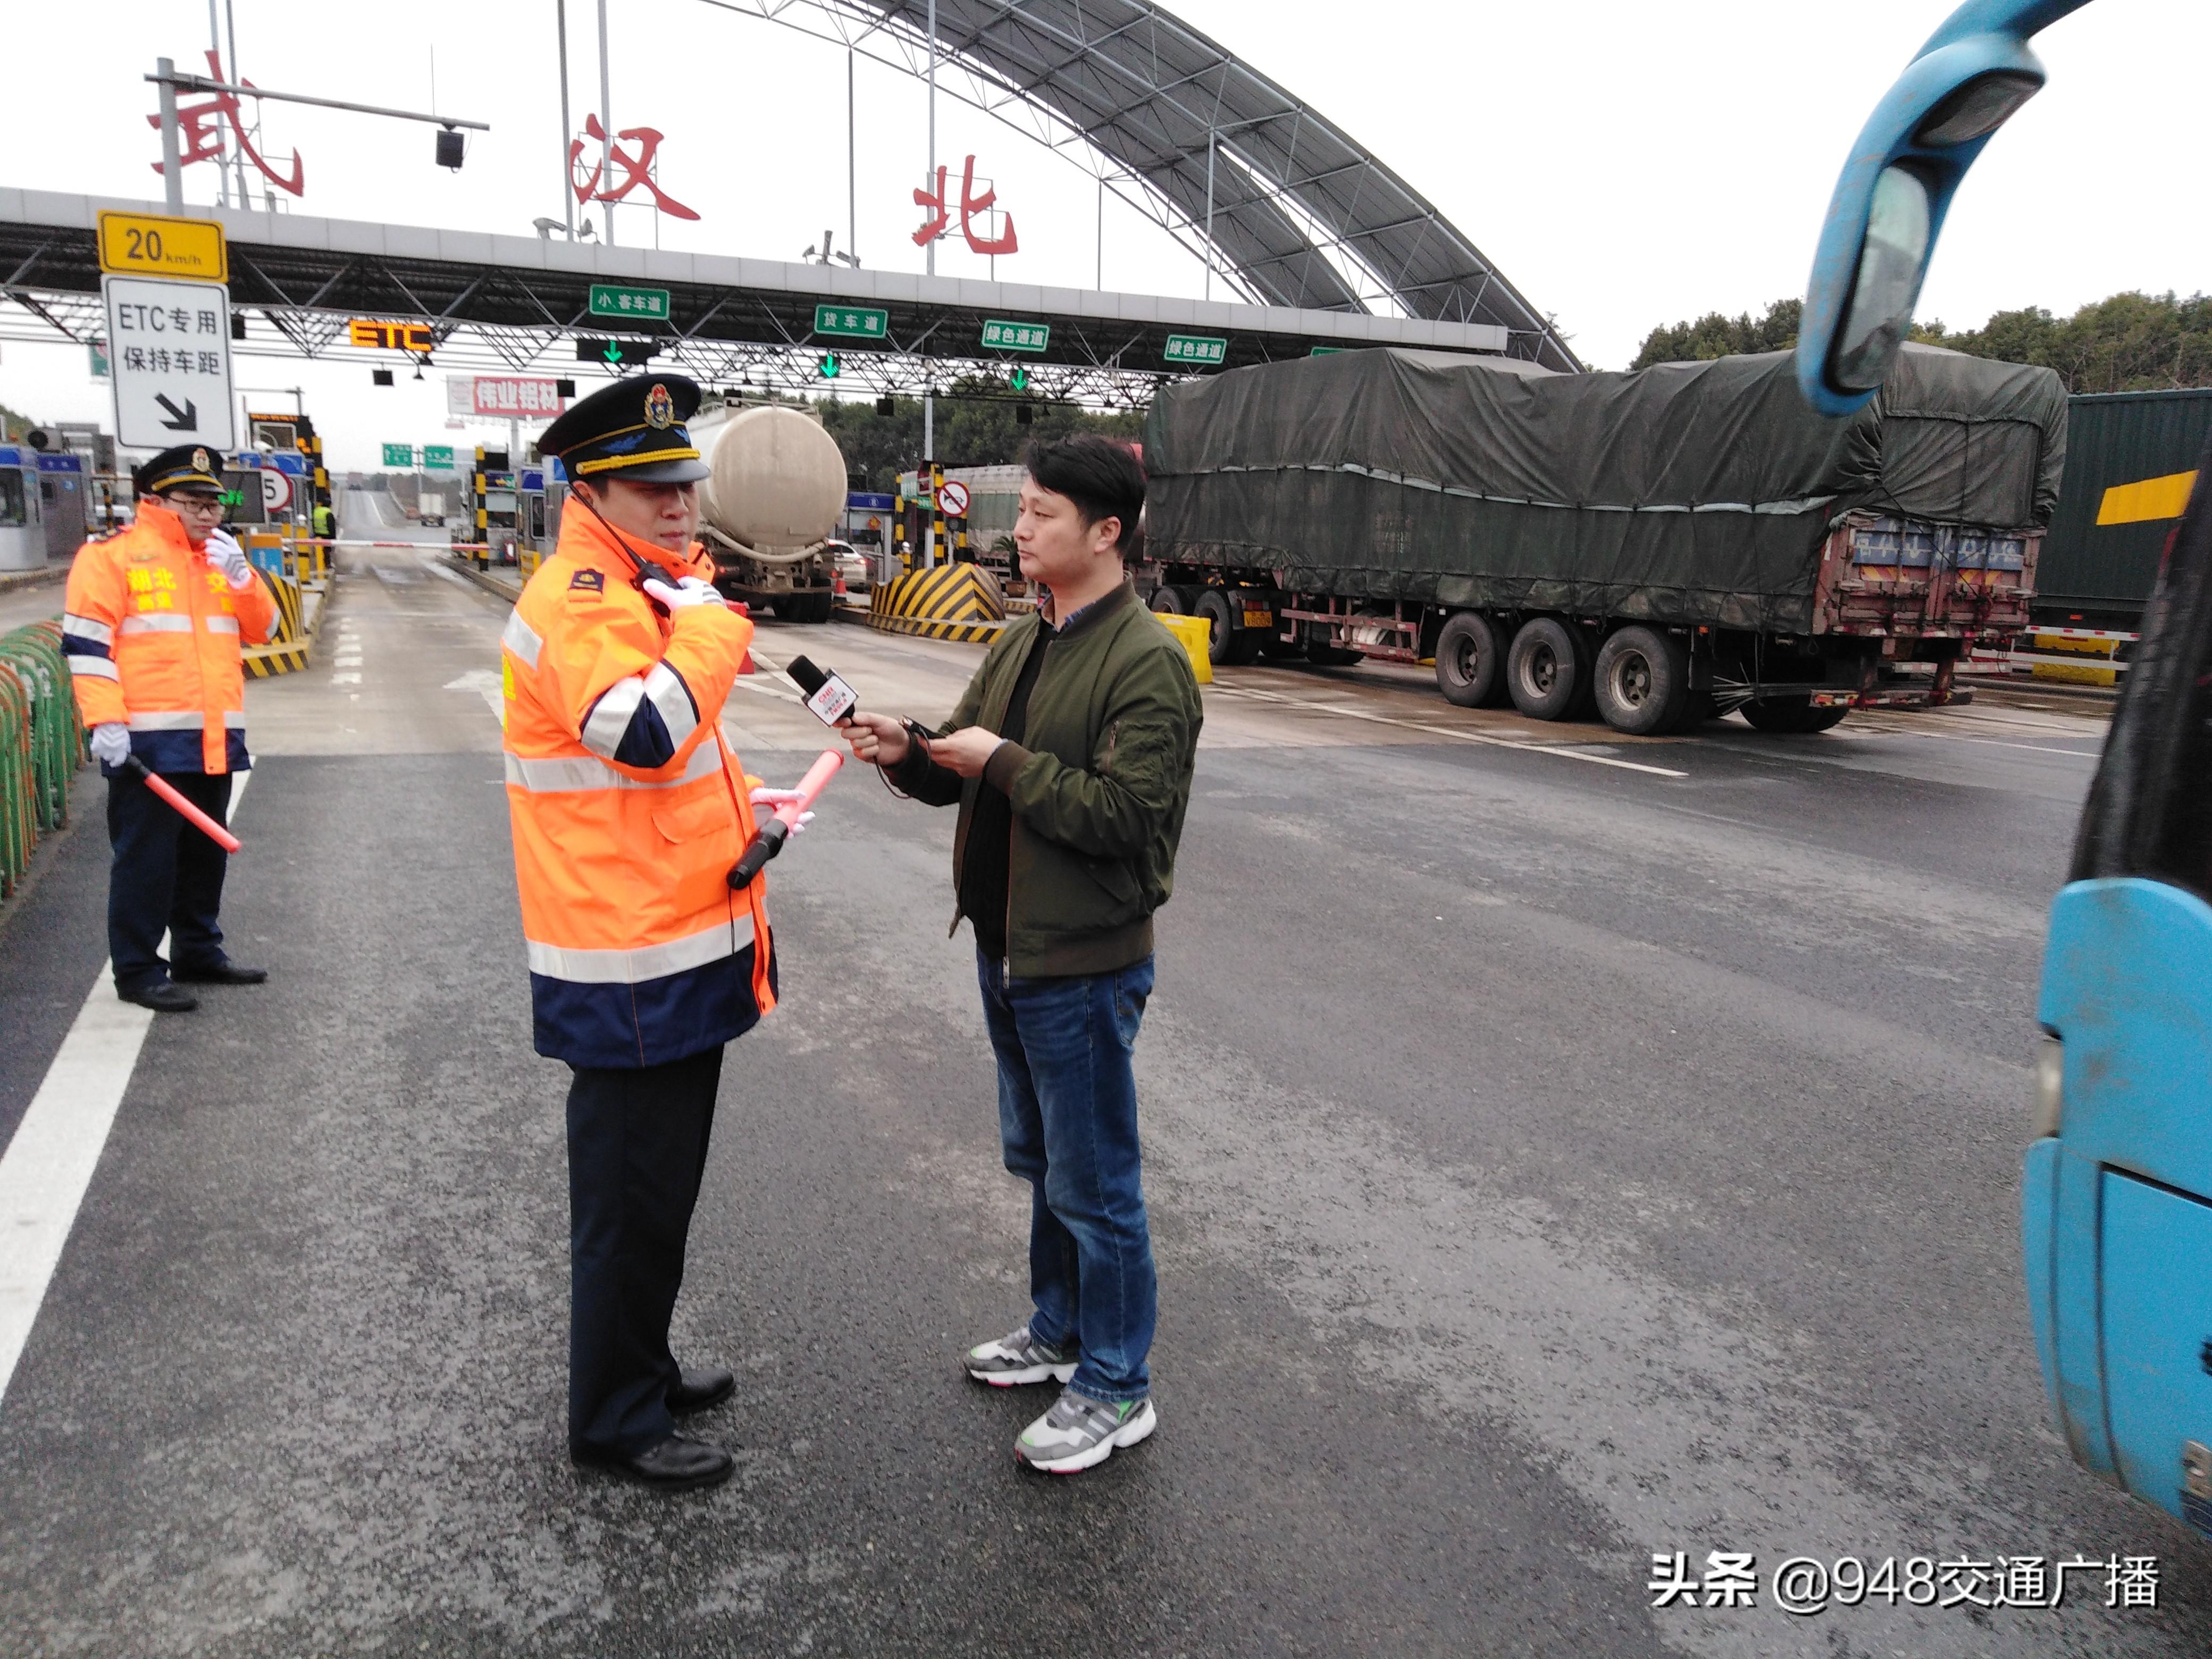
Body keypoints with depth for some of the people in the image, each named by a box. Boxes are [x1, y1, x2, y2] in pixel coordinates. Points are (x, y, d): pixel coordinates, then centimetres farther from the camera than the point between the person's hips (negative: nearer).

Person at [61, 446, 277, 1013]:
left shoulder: (221, 557, 16)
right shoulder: (113, 556, -4)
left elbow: (262, 627, 12)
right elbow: (86, 643, -9)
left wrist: (239, 575, -5)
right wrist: (106, 723, -17)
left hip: (214, 740, 7)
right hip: (147, 743, -7)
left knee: (205, 854, 15)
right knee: (146, 859, -3)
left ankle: (198, 954, 27)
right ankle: (137, 971, 6)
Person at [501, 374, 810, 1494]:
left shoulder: (640, 590, 16)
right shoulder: (579, 600, -17)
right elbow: (644, 735, -34)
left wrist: (737, 804, 14)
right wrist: (711, 618, -22)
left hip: (676, 952, 11)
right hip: (629, 969, -10)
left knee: (656, 1184, 22)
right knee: (633, 1197, 4)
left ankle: (641, 1373, 40)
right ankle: (615, 1422, 22)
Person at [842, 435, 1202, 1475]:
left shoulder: (1147, 663, -18)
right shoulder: (1022, 641, 10)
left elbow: (1125, 814, -26)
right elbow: (968, 772, 14)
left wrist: (1005, 761, -21)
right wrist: (909, 754, -6)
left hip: (1084, 963, -9)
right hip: (1006, 948, 9)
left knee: (1094, 1183, 4)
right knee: (1038, 1160, 23)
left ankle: (1116, 1390, 21)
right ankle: (1060, 1330, 42)